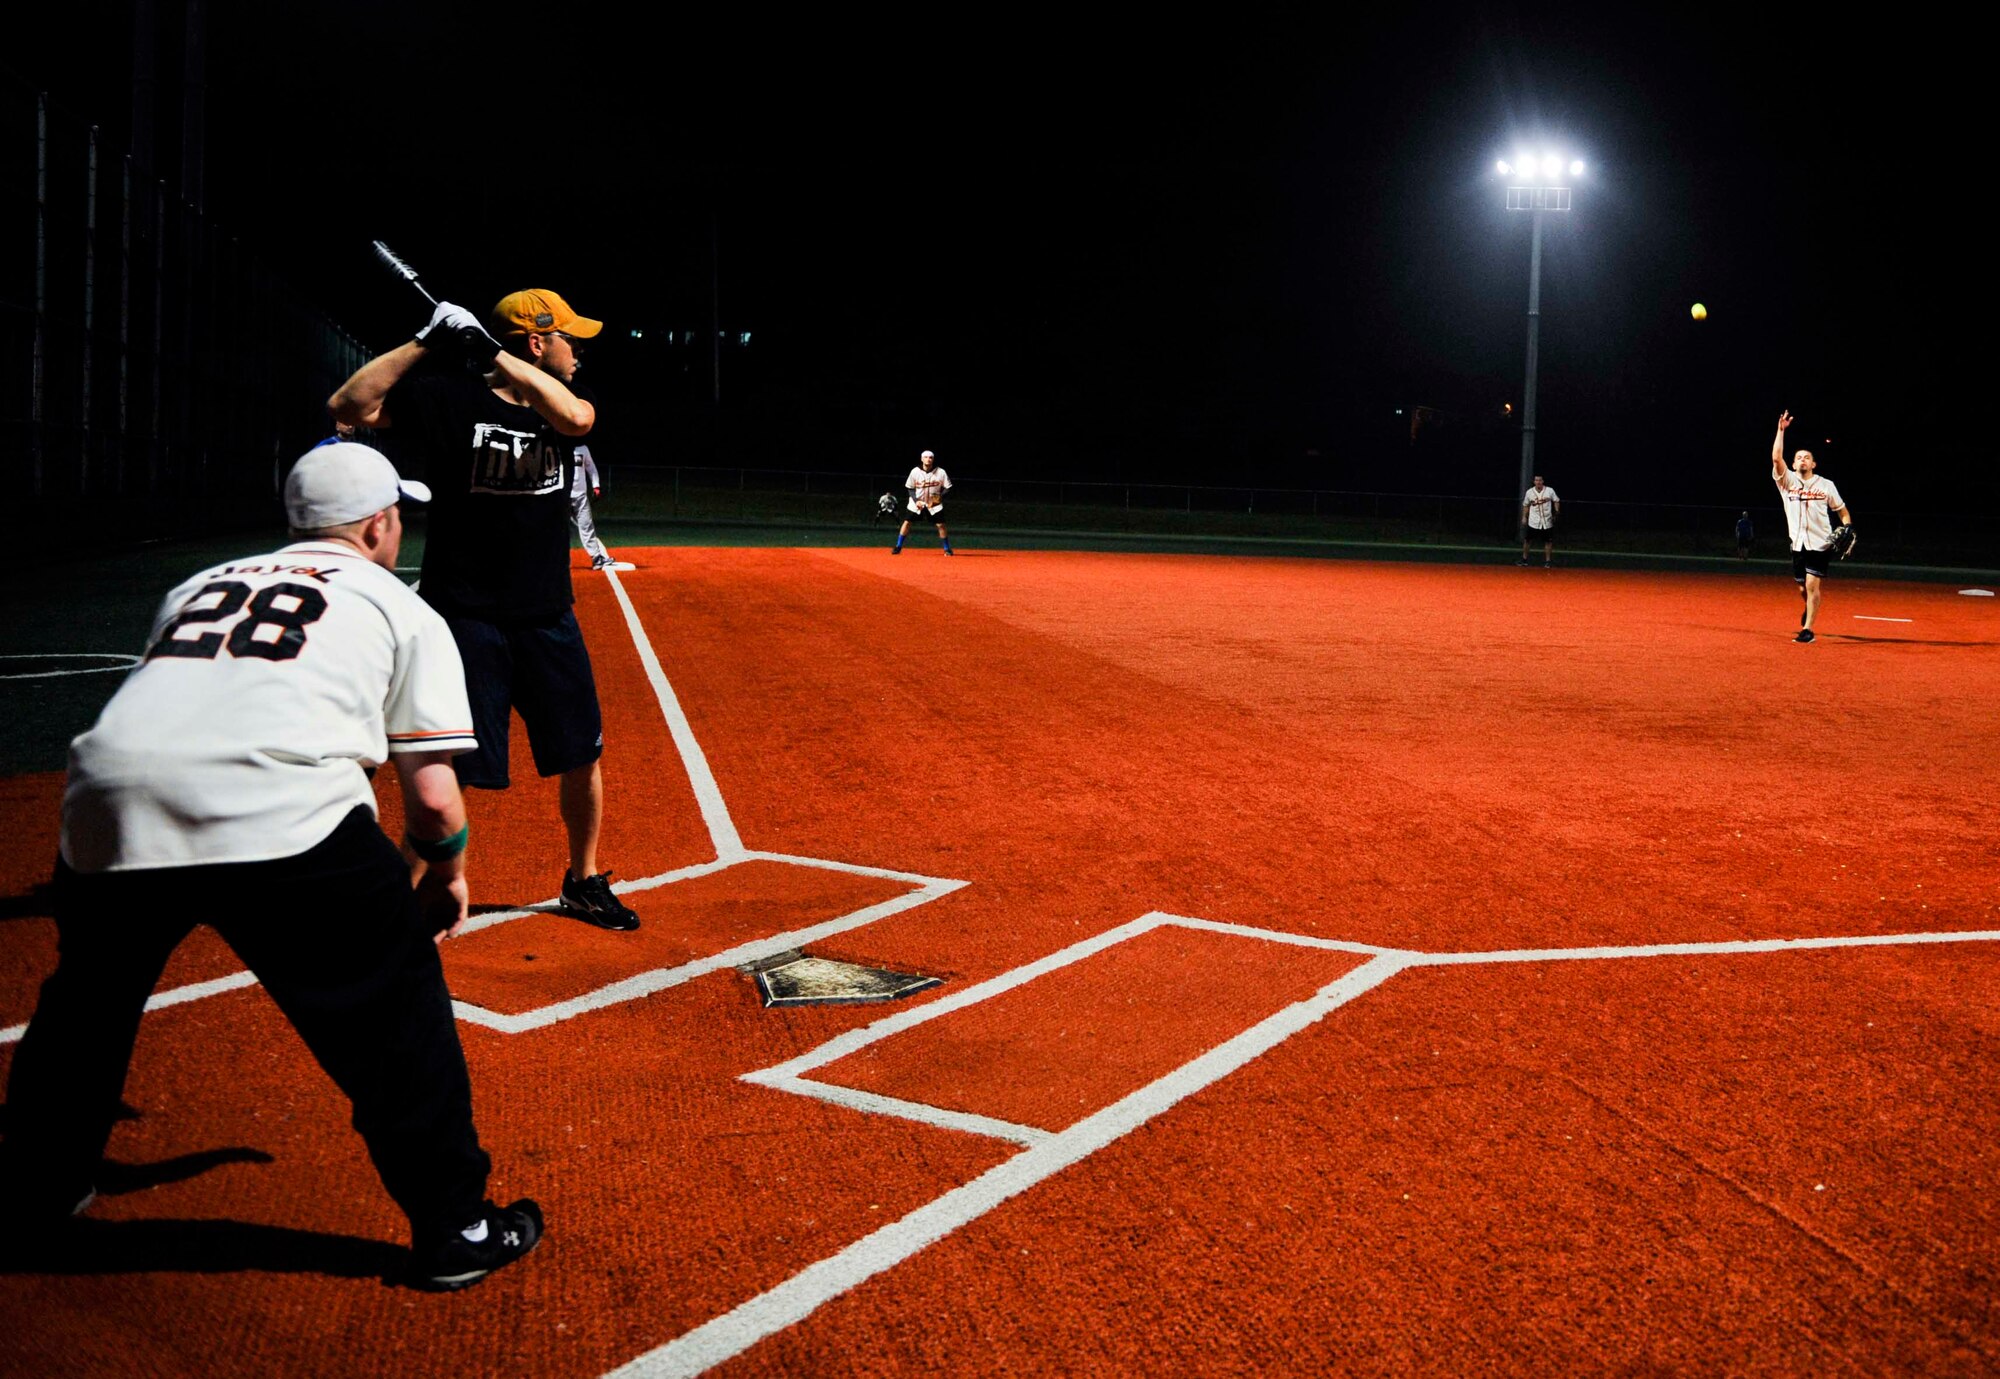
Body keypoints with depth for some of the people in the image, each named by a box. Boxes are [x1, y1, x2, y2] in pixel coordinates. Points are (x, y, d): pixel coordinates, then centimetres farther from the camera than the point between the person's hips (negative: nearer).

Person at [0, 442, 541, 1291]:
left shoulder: (200, 586, 31)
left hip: (109, 801, 5)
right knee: (395, 999, 12)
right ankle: (454, 1228, 17)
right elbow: (433, 798, 11)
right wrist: (444, 871, 31)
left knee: (88, 994, 31)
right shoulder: (401, 609, 18)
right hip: (278, 809, -5)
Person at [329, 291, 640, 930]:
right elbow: (349, 405, -16)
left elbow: (575, 416, -18)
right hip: (464, 615, -5)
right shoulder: (447, 398, -7)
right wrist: (427, 341, -19)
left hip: (548, 617, 5)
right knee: (448, 771, -8)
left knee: (583, 754, 13)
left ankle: (583, 883, 32)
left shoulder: (560, 401, 7)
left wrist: (489, 352, -20)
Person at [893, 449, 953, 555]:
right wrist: (916, 500, -13)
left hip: (934, 503, 0)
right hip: (917, 502, 0)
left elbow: (947, 488, -3)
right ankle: (898, 547, 3)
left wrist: (940, 497, -21)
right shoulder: (915, 472, -9)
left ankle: (947, 549, 6)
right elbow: (910, 488, 0)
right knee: (907, 522, -7)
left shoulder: (940, 472, -11)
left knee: (941, 525, -8)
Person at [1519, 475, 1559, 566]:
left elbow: (1556, 501, 5)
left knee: (1548, 541, 5)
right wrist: (1524, 517, 6)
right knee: (1526, 539, 3)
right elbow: (1525, 505, 10)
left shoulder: (1550, 491, -6)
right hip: (1533, 522, 1)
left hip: (1547, 521, -1)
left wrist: (1557, 512, -8)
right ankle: (1524, 559, 18)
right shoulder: (1529, 492, -2)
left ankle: (1548, 560, 17)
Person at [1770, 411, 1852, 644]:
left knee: (1812, 585, -13)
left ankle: (1808, 629, -11)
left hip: (1820, 543, -2)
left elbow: (1842, 509, 11)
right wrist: (1781, 430, -17)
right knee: (1803, 588, 10)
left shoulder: (1826, 485, 3)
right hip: (1798, 544, 2)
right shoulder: (1787, 481, 3)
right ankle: (1809, 608, 45)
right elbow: (1776, 458, -12)